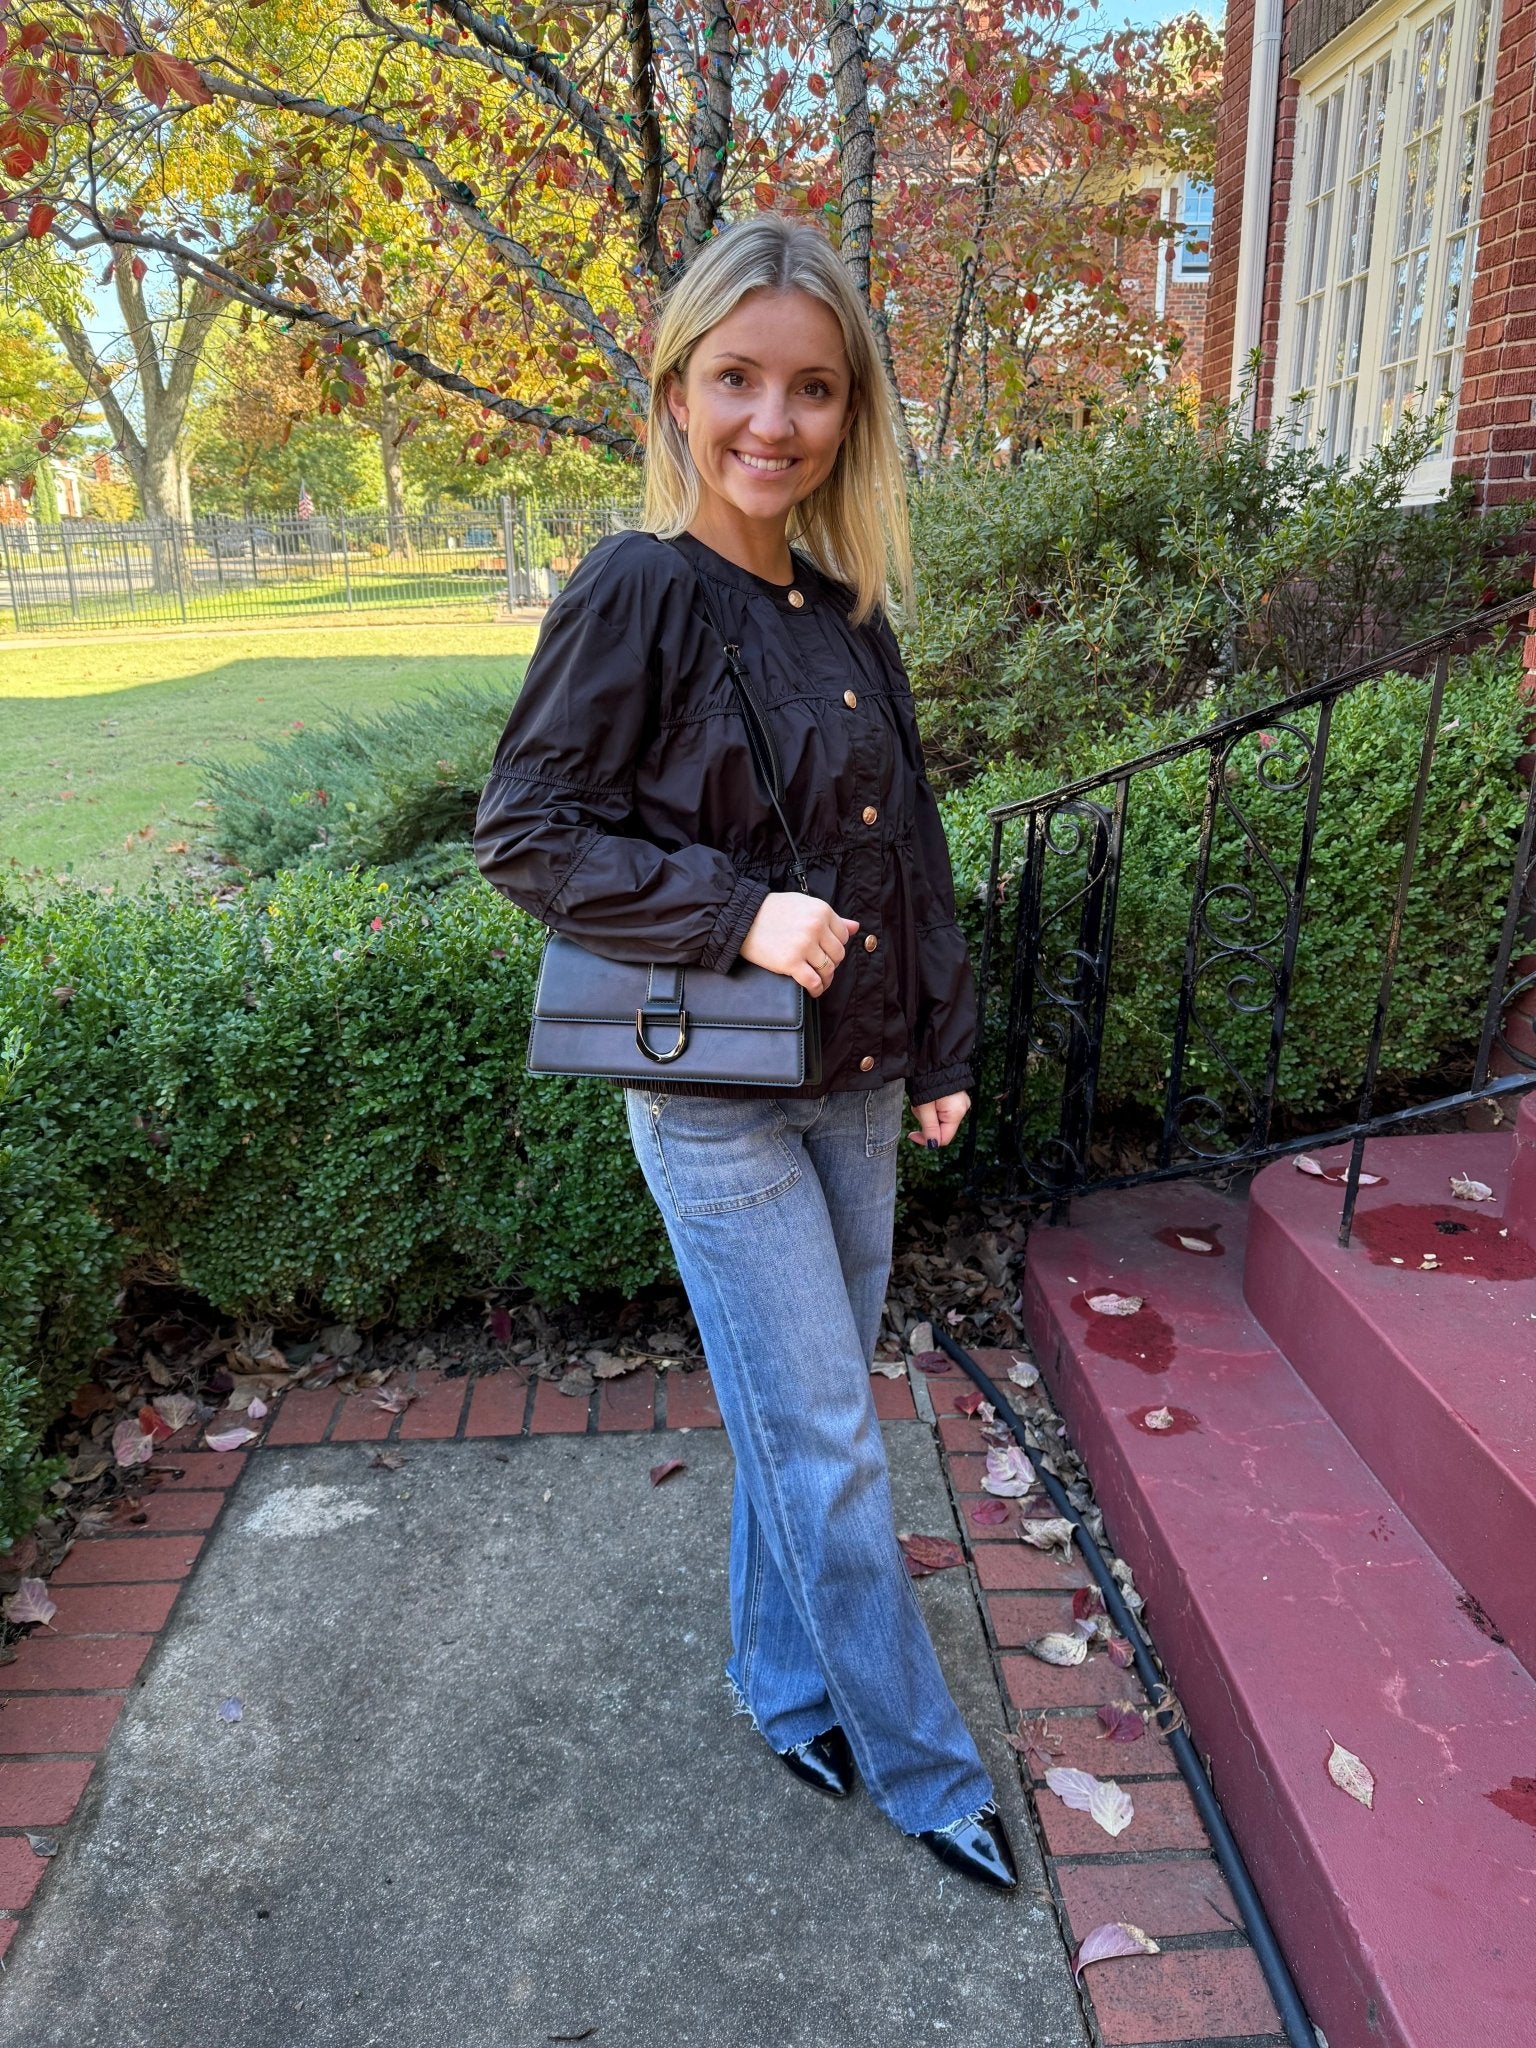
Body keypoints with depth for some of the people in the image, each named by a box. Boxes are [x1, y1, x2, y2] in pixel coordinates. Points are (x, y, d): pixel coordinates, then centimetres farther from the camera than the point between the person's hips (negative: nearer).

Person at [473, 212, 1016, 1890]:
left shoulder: (846, 609, 6)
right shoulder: (639, 592, -13)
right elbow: (521, 833, -13)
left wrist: (941, 1050, 11)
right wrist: (740, 909, -21)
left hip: (855, 1084, 7)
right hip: (716, 1099, -6)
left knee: (802, 1420, 19)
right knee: (828, 1450, 4)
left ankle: (786, 1685, 42)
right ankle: (922, 1767, 27)